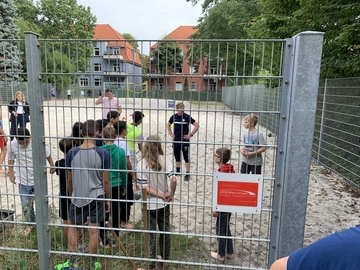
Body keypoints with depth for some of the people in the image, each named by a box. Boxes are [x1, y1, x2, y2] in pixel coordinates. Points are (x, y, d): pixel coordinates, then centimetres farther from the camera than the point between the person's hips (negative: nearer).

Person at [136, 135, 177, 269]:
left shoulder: (141, 164, -14)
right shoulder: (165, 160, -11)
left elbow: (144, 188, -19)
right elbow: (173, 180, -22)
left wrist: (161, 195, -11)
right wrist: (171, 195, -7)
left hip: (149, 205, -2)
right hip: (163, 203, 2)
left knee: (151, 234, 13)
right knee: (165, 231, 19)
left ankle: (151, 262, 28)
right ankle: (165, 259, 36)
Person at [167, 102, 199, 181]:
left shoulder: (187, 117, -9)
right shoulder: (174, 117, 3)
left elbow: (197, 125, -8)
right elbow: (169, 125, 21)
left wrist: (191, 134, -10)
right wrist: (170, 133, 11)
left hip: (185, 140, -4)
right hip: (176, 140, 4)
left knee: (186, 158, -1)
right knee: (177, 157, 15)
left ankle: (187, 174, 5)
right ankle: (177, 172, 30)